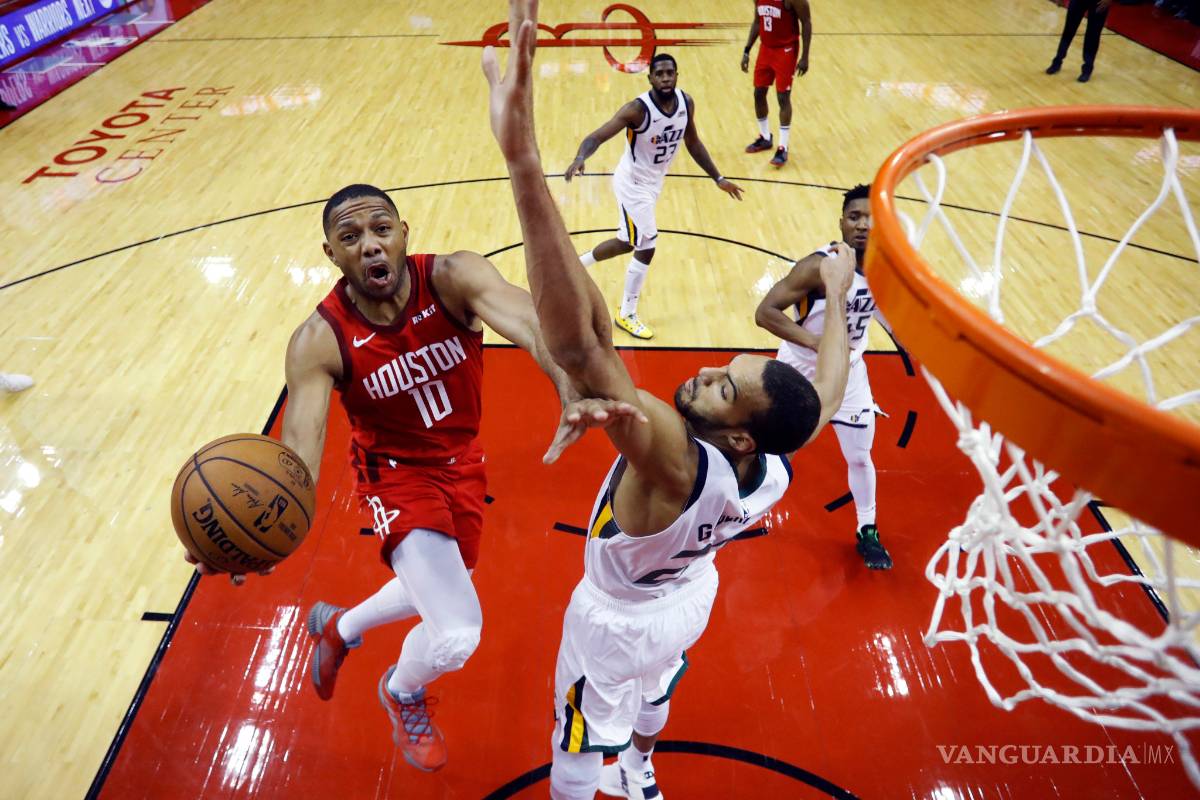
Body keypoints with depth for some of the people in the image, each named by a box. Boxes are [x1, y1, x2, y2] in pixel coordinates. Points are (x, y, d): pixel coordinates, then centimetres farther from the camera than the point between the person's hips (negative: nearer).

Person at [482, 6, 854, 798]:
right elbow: (828, 389, -5)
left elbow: (576, 345, -65)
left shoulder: (676, 461, -48)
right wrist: (836, 294, 10)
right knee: (652, 696, 38)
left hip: (617, 621, -6)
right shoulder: (778, 466, -28)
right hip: (688, 601, 7)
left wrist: (522, 157, -73)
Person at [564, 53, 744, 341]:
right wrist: (580, 158, -53)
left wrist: (718, 179, 10)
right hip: (632, 182, -7)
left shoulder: (686, 103, -7)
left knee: (627, 243, 19)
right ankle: (627, 315, 10)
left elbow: (693, 143, 8)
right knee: (646, 248, -9)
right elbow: (596, 136, -32)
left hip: (653, 182, 8)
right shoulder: (638, 109, -26)